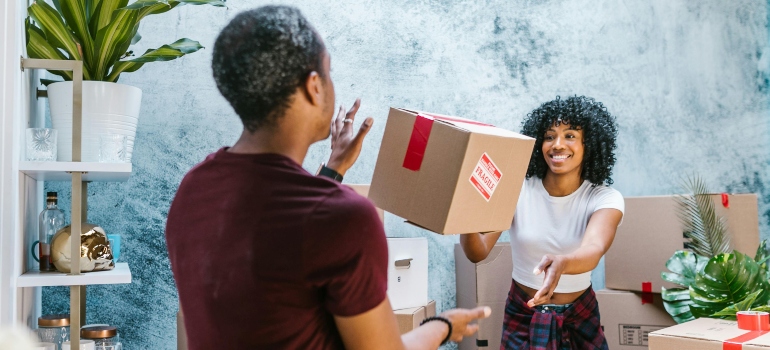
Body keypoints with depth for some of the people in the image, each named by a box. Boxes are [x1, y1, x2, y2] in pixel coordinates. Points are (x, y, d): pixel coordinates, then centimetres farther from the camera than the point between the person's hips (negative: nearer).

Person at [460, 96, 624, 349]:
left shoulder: (605, 198, -15)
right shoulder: (518, 190, -13)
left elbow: (593, 251, -35)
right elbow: (479, 252, -23)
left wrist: (561, 263, -57)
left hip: (580, 318, 0)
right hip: (522, 316, 0)